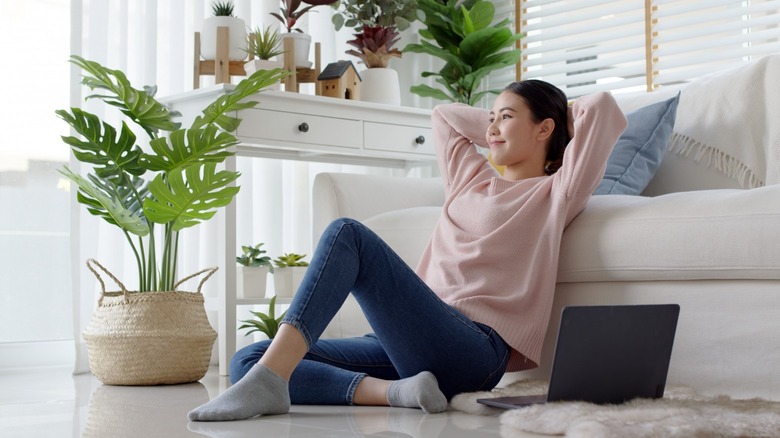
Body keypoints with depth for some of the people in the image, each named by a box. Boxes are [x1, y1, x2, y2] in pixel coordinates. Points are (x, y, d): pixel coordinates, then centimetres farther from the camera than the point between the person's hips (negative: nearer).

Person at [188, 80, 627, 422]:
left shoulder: (552, 195, 10)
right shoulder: (472, 179, 30)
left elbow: (605, 108, 2)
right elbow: (444, 114, 44)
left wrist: (567, 116, 22)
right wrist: (503, 125, 38)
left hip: (474, 349, -8)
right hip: (414, 339, 8)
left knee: (348, 233, -25)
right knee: (247, 359, -10)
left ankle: (270, 382, -38)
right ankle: (390, 391, -31)